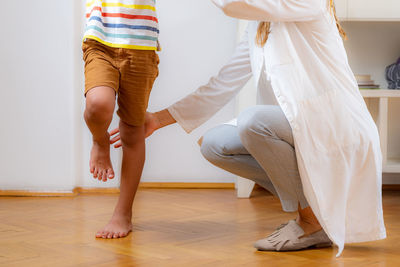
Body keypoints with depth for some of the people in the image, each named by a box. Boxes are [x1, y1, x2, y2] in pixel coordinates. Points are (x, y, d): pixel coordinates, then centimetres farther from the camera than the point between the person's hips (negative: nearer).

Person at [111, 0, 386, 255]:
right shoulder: (258, 27, 14)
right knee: (214, 144, 0)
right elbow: (224, 84, 15)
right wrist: (159, 119, 14)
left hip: (342, 128, -8)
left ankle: (315, 222, -12)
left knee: (254, 119, -30)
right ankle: (311, 202, 3)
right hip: (300, 132, 8)